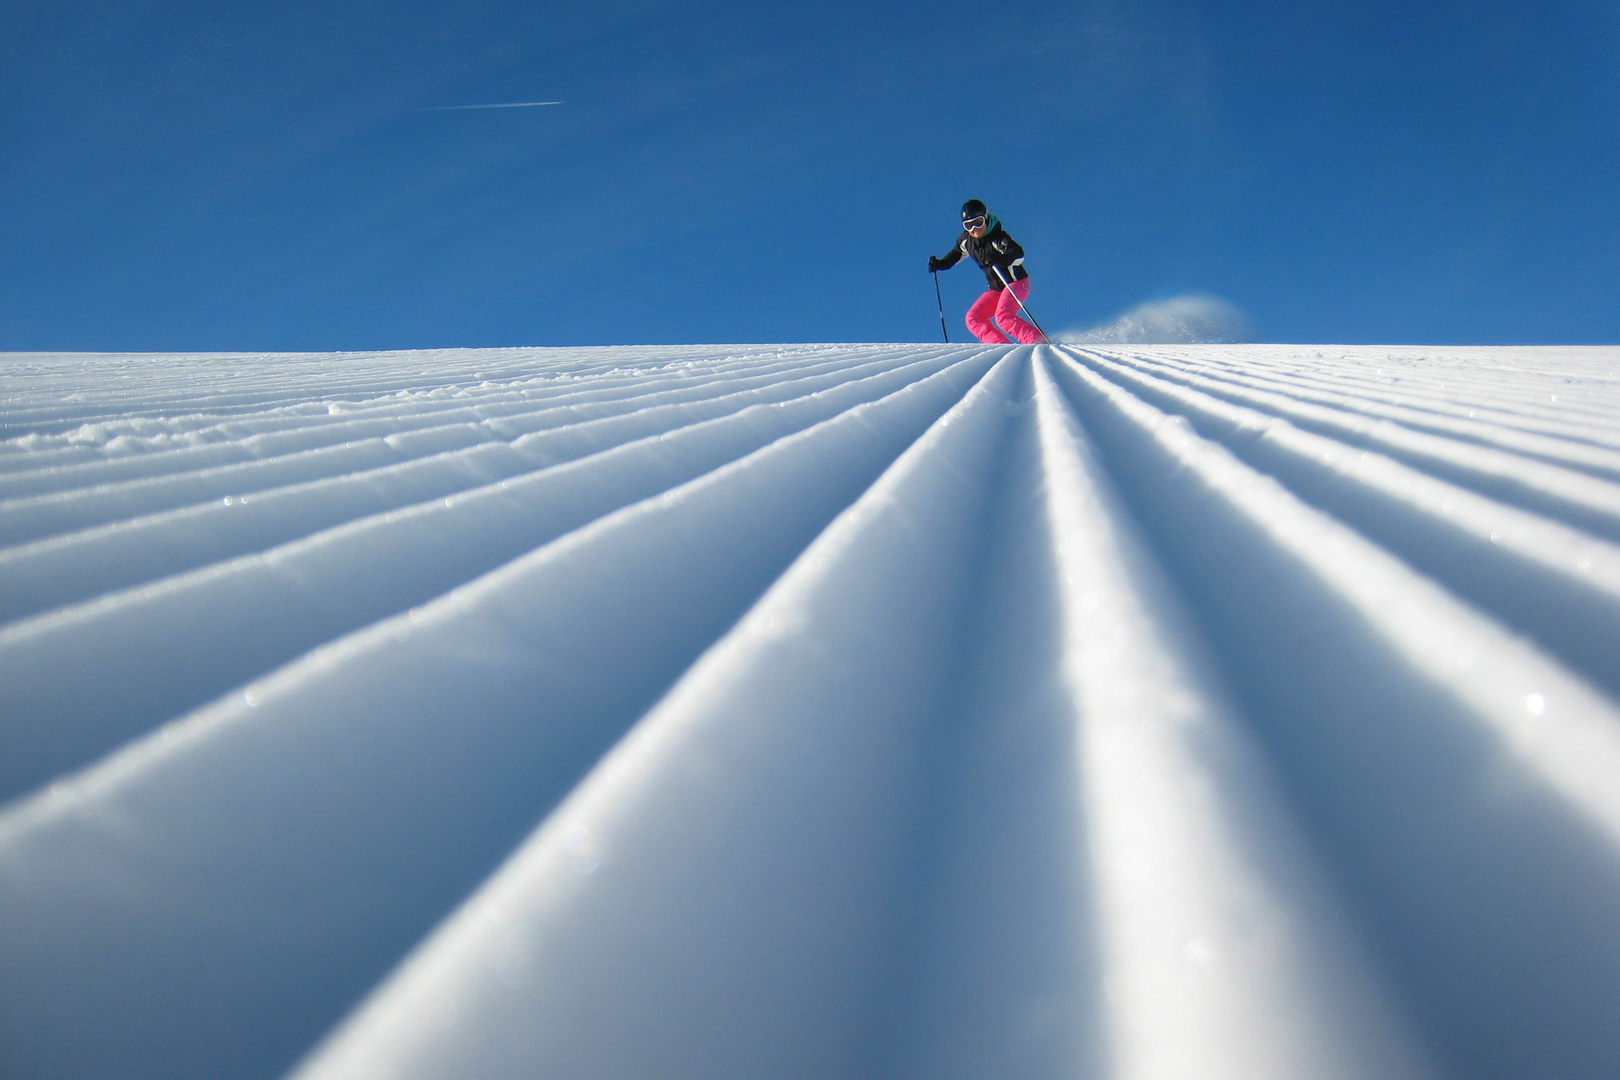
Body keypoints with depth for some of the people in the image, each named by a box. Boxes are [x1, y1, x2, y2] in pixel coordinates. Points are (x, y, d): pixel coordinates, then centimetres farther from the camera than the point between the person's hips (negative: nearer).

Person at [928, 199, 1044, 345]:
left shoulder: (997, 237, -19)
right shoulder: (966, 240, 1)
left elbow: (1018, 255, -32)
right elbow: (957, 253, 24)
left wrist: (999, 259, -49)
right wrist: (941, 264, 10)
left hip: (1017, 283, -8)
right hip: (997, 288, 8)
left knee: (1002, 317, -30)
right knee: (973, 318, -7)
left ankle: (1040, 342, -32)